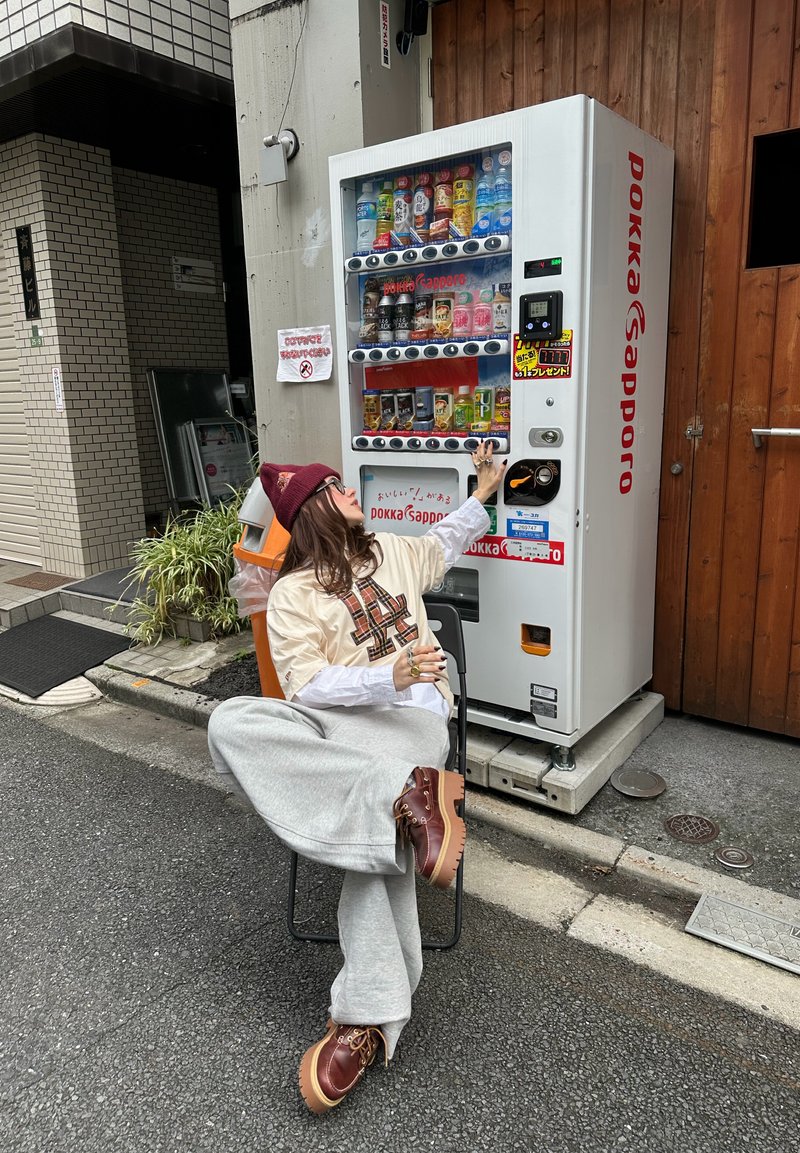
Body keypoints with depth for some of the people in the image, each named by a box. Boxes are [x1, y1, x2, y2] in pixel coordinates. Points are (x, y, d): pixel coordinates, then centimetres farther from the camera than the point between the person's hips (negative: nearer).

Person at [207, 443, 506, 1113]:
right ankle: (410, 792, -43)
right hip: (334, 719, -1)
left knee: (380, 826, -32)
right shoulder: (294, 594, 4)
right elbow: (305, 685, -8)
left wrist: (485, 489, 45)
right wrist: (390, 675, -22)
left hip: (411, 714, 2)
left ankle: (369, 1018, -24)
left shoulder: (389, 552, 21)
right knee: (231, 723, -34)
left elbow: (443, 545, 44)